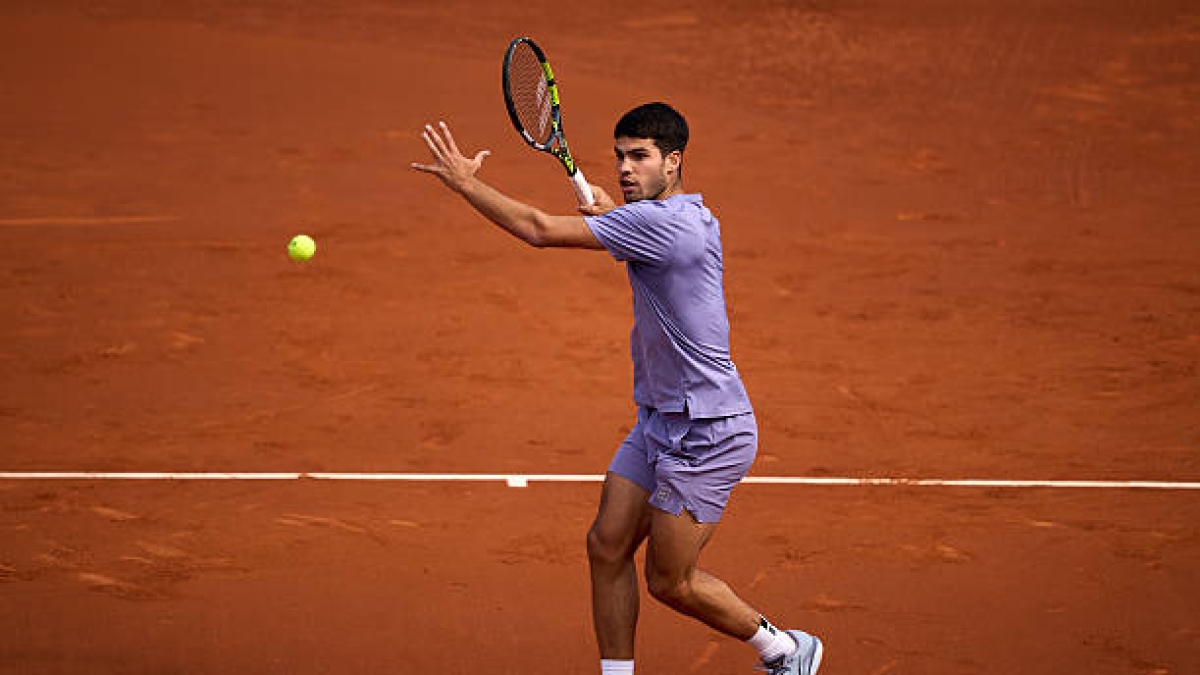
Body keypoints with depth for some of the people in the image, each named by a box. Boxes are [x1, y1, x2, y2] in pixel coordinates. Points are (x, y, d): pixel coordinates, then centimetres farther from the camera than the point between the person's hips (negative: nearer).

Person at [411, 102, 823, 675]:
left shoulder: (662, 222, -23)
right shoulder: (692, 216, 8)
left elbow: (540, 230, -23)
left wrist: (466, 182, -12)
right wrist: (613, 214, 15)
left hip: (707, 433, -10)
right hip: (660, 421, 10)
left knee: (670, 581, 0)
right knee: (607, 546, 5)